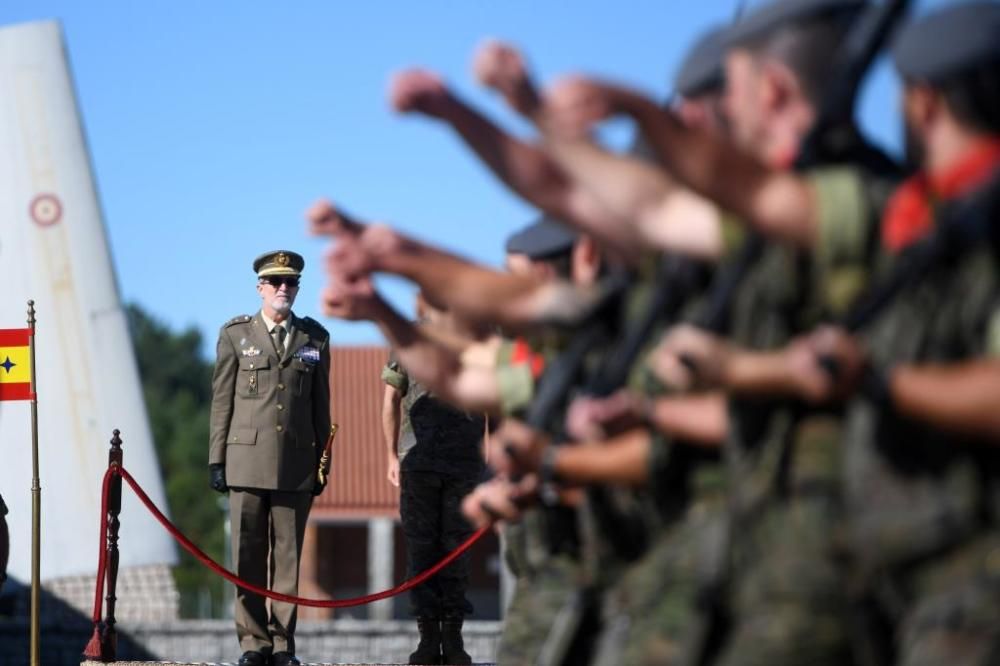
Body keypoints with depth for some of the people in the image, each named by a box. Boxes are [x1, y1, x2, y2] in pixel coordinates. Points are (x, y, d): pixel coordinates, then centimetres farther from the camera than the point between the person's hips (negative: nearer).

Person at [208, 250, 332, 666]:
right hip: (247, 461, -1)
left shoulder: (315, 338, 10)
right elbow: (222, 401, 6)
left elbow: (321, 406, 12)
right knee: (248, 555, -1)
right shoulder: (235, 335, 7)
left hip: (296, 465, 1)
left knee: (288, 555, 2)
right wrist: (217, 460, 1)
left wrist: (322, 463, 9)